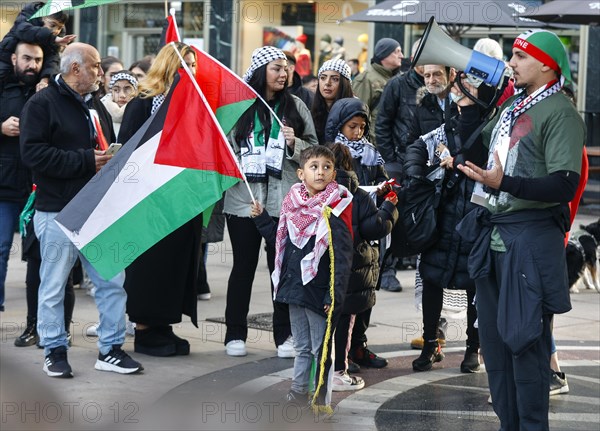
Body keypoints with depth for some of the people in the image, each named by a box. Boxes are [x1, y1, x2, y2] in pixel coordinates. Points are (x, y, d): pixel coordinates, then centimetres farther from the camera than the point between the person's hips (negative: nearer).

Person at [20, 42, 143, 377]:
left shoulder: (95, 106, 17)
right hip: (58, 212, -7)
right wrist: (86, 161, -19)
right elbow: (33, 153, -17)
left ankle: (111, 349, 14)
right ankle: (55, 351, 14)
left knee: (113, 280, 5)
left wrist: (113, 159, 1)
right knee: (54, 285, 2)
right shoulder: (42, 104, -7)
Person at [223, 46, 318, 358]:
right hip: (243, 199, -1)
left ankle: (284, 335, 13)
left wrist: (295, 144, -8)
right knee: (243, 267, 7)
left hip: (284, 200, 1)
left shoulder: (295, 107, 8)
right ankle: (235, 334, 15)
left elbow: (315, 151, 9)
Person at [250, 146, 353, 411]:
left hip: (319, 293, -6)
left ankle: (321, 399, 14)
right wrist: (262, 218, 11)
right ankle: (298, 395, 27)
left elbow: (342, 258, -16)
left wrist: (334, 296, -19)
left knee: (321, 349, 5)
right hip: (295, 289, 6)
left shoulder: (334, 211, -14)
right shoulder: (293, 205, 6)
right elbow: (279, 239, 22)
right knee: (301, 347, 18)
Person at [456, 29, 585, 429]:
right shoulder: (512, 106, 14)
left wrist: (504, 182, -30)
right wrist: (467, 107, 16)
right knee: (494, 336, 14)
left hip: (531, 240, -8)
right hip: (493, 235, 9)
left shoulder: (560, 113, -12)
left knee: (525, 340, -5)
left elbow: (564, 186, -21)